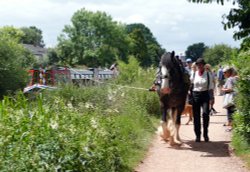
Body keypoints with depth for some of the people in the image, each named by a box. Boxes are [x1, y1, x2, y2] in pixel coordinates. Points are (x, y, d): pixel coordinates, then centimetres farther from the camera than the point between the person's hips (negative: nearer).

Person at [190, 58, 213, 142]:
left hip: (205, 95, -2)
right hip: (195, 95, 2)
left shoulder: (208, 74, 2)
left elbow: (210, 87, 4)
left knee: (205, 113, -18)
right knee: (196, 116, 3)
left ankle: (205, 134, -2)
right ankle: (197, 135, 14)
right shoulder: (194, 74, 6)